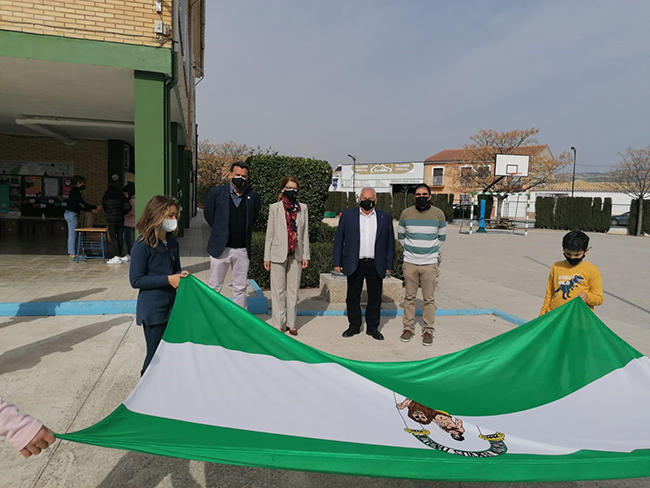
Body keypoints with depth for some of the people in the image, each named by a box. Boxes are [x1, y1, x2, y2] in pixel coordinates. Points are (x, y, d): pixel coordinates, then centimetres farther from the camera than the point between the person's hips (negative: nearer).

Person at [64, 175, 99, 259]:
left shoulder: (74, 191, 19)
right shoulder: (75, 191, -12)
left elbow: (80, 206, 20)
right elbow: (83, 204, -18)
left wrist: (91, 210, 15)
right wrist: (95, 207, -13)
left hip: (70, 214, 10)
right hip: (72, 214, -10)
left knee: (71, 234, 12)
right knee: (73, 234, -9)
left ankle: (71, 252, 17)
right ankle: (73, 254, -8)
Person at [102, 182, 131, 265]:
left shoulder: (105, 197, 2)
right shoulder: (122, 196, 2)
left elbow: (104, 208, 14)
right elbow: (128, 207, -5)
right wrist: (122, 213, 10)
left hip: (111, 220, -2)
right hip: (120, 220, 2)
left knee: (113, 238, -1)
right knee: (120, 238, 8)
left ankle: (117, 257, -6)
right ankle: (119, 255, 13)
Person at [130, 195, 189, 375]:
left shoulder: (172, 243, 4)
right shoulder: (142, 246, -15)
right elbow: (136, 280, -15)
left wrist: (181, 276, -7)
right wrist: (168, 280, -21)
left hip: (172, 306, 6)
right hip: (153, 310, -6)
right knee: (155, 354, 5)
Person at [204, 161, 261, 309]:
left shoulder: (253, 196, 2)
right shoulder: (216, 193, -2)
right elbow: (208, 215, 8)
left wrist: (245, 234, 11)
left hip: (243, 250, 2)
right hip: (220, 247, -1)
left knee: (240, 288, 10)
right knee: (214, 287, 7)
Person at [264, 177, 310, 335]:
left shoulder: (303, 208, 7)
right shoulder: (275, 208, 0)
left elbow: (305, 233, 7)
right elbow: (270, 233, 1)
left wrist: (305, 255, 3)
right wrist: (267, 257, -2)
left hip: (296, 255, 2)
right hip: (279, 254, -2)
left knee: (293, 289, 8)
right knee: (278, 290, 3)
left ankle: (291, 323, 17)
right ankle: (278, 324, 12)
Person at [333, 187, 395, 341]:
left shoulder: (385, 217, 6)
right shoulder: (348, 215, 3)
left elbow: (390, 242, 7)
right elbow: (339, 239, 3)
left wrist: (389, 265, 3)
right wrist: (337, 262, -2)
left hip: (376, 266, 1)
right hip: (354, 264, 0)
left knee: (375, 298, 7)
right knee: (353, 297, 8)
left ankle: (373, 327, 21)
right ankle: (354, 326, 22)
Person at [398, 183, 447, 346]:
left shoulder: (438, 214, -3)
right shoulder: (406, 213, -2)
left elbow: (441, 237, 10)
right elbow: (400, 236, 12)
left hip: (429, 263, -1)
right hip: (410, 262, 1)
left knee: (428, 299, 3)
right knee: (409, 297, 8)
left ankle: (428, 330, 13)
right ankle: (408, 328, 19)